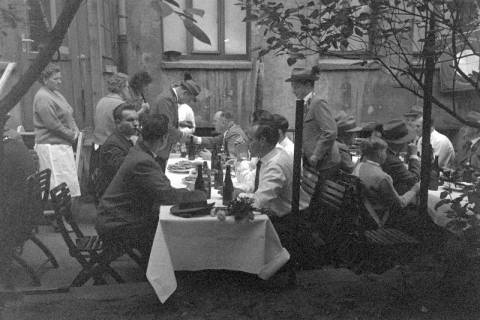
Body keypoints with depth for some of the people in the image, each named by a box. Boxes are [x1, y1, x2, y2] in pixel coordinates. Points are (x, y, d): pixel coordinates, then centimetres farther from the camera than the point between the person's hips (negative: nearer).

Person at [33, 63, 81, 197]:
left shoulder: (56, 93, 17)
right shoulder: (42, 97, -14)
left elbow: (69, 116, 20)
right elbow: (53, 125, -19)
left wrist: (75, 131, 3)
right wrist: (72, 135, -11)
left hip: (64, 144, 10)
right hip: (51, 146, -10)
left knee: (71, 179, 12)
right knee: (59, 181, -9)